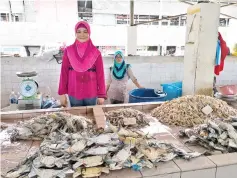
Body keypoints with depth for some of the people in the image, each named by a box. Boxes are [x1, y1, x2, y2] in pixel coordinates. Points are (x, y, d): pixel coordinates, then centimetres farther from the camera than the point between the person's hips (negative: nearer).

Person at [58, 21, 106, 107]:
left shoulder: (96, 52, -2)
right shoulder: (68, 51, -1)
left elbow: (100, 74, -2)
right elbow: (64, 72, 1)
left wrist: (101, 95, -5)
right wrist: (62, 93, -2)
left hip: (91, 93, 0)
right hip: (73, 93, 0)